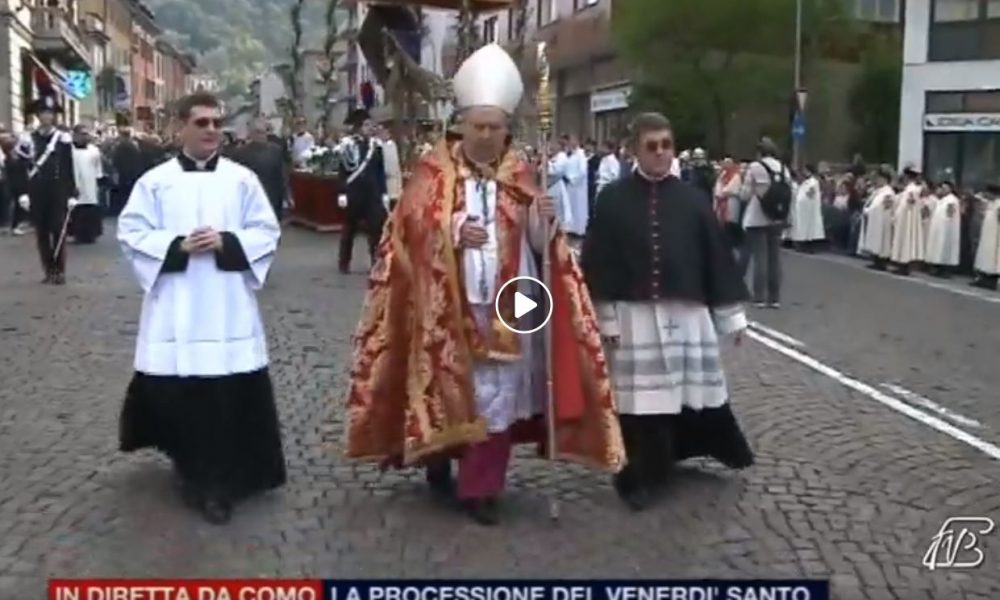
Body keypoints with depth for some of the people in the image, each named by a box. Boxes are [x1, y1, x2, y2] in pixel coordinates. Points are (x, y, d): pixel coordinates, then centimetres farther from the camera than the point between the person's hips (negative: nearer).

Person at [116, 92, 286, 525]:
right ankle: (192, 470, 25)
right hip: (175, 310, 0)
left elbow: (267, 232, 3)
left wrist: (227, 243, -13)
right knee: (176, 393, 3)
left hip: (228, 310, 0)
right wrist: (177, 246, -13)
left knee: (230, 397, -3)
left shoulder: (243, 179, 5)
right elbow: (131, 233, 1)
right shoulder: (155, 181, 4)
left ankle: (220, 480, 8)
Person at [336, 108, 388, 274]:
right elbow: (343, 171, -6)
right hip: (353, 191, -3)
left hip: (372, 192, 3)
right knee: (350, 227, 8)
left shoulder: (376, 144, 6)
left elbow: (381, 171, 9)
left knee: (377, 225, -3)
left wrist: (384, 193, 5)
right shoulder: (348, 144, -6)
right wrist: (342, 193, -11)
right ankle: (344, 263, 19)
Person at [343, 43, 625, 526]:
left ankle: (480, 487, 16)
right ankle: (439, 462, 31)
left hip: (504, 306, 2)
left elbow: (539, 242, 3)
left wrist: (543, 219, -19)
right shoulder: (433, 172, -2)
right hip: (447, 306, -2)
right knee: (449, 389, 7)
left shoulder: (519, 175, 6)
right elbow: (410, 231, -8)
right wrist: (452, 233, -24)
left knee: (497, 394, 4)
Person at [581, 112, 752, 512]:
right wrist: (606, 319, -6)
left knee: (690, 390, 9)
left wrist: (732, 314, 7)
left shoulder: (692, 199, 4)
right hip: (635, 316, -2)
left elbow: (716, 257, 6)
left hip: (687, 314, 2)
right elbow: (599, 264, -2)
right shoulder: (613, 200, -1)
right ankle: (642, 476, 16)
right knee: (640, 398, 1)